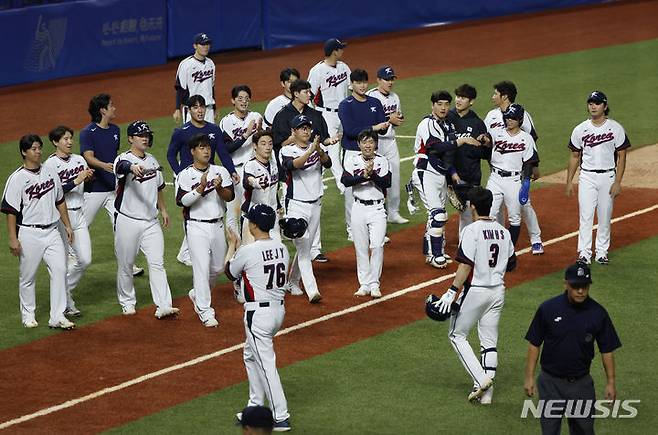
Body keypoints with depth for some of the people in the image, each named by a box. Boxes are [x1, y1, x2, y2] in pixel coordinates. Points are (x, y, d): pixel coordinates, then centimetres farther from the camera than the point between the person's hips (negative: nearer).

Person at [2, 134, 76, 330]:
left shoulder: (50, 173, 8)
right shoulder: (17, 178, -9)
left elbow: (60, 201, 18)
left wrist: (67, 225, 15)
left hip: (51, 231, 4)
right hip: (29, 234, -4)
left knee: (60, 269, -7)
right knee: (27, 276, 6)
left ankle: (57, 316, -5)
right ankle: (28, 315, 22)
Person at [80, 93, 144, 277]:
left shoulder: (115, 130, 10)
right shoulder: (88, 132, -12)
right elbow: (88, 157, -23)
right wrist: (104, 165, -42)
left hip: (113, 188, 6)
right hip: (94, 189, -6)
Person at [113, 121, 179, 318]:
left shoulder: (152, 161, 11)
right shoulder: (123, 159, -11)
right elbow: (123, 166, -38)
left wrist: (163, 209, 18)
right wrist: (133, 168, -60)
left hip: (151, 222, 5)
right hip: (128, 221, -5)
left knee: (157, 262, -6)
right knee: (125, 264, 7)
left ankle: (163, 306, -11)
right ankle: (127, 303, 24)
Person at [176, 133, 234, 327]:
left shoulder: (220, 171, 5)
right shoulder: (185, 175, -6)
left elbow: (230, 196, -3)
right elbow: (182, 201, -16)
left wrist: (219, 188, -23)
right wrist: (200, 188, -26)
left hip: (218, 224, 5)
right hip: (197, 226, -5)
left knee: (218, 267, 16)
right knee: (201, 267, -9)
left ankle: (198, 294, 40)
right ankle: (205, 311, -4)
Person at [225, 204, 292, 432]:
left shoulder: (247, 251, -17)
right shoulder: (282, 248, 2)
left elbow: (230, 273, 3)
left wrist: (232, 245, 16)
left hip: (258, 313, -8)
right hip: (279, 310, 8)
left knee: (266, 364, -4)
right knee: (251, 355, 24)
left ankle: (281, 417, -4)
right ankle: (255, 407, 30)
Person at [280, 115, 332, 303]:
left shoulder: (317, 147, 4)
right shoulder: (288, 151, -6)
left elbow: (328, 163, -14)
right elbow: (293, 165, -28)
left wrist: (319, 150, -34)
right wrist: (310, 150, -39)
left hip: (315, 204, 5)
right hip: (296, 205, -5)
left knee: (305, 247, 15)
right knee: (303, 247, -11)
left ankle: (293, 282, 32)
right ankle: (312, 290, -17)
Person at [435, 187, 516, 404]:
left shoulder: (472, 230, -15)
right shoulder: (503, 232, 5)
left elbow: (465, 265, -21)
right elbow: (511, 264, 13)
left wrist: (452, 293, -20)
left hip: (475, 290, -6)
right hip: (498, 291, 6)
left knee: (457, 335, 9)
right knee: (489, 341, 11)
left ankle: (481, 379, -4)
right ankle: (486, 391, 9)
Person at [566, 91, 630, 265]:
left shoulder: (616, 128, -2)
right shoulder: (580, 129, 3)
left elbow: (622, 156, -2)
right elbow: (575, 156, 10)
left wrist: (617, 182, -9)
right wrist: (569, 182, 6)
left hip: (608, 177, -1)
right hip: (587, 177, 1)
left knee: (605, 217, 6)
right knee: (585, 216, -5)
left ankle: (602, 253, 16)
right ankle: (584, 253, -3)